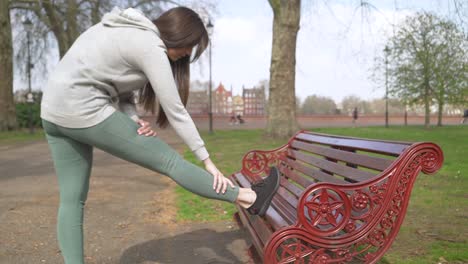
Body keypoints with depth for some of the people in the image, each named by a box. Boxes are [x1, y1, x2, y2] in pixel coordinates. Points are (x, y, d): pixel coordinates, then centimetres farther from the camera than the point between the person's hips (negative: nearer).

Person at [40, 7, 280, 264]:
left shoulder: (132, 34, 16)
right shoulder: (151, 47, -11)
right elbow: (176, 111, -12)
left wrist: (133, 120, -4)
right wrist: (208, 161, -5)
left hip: (54, 110, 9)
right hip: (83, 111, -9)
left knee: (72, 199, 10)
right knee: (169, 160, -5)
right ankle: (250, 199, 4)